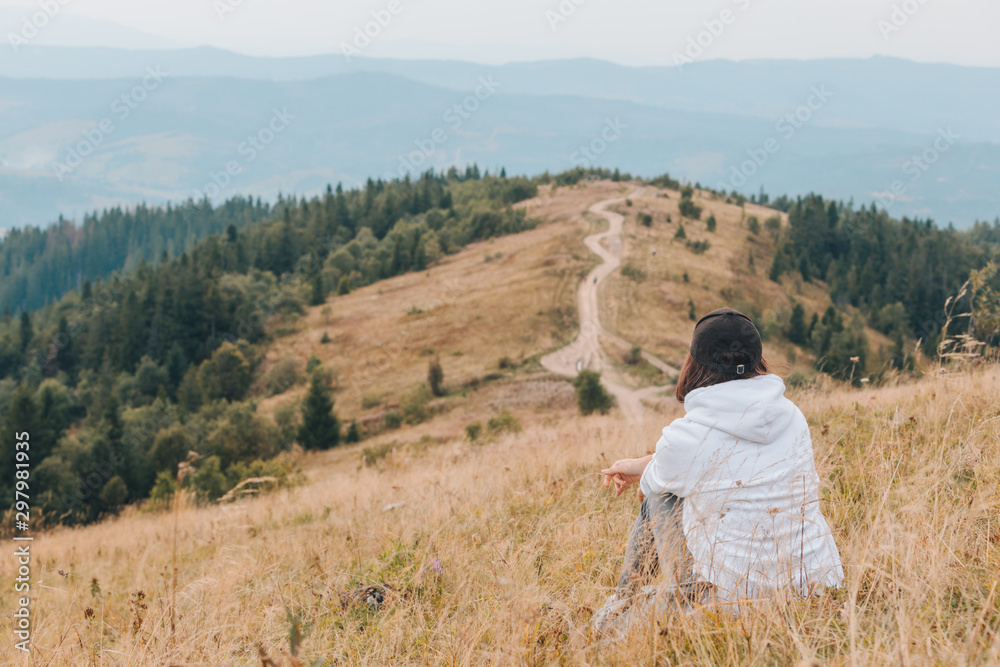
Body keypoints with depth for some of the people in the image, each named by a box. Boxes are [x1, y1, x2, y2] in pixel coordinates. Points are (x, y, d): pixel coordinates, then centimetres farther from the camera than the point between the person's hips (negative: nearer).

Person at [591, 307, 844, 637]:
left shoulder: (684, 438, -14)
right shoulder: (792, 416, 1)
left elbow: (652, 485, 10)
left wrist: (644, 470, 35)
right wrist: (643, 463, 23)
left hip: (731, 599, -5)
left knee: (659, 497, 17)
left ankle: (622, 605, 37)